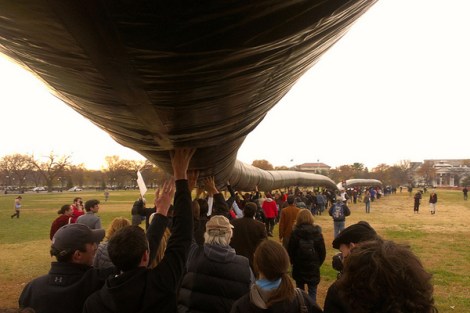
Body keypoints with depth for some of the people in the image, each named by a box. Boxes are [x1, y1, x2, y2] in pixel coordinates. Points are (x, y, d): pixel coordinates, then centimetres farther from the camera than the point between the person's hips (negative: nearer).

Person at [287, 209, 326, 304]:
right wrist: (318, 263, 12)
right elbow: (323, 252, -3)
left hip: (299, 268, 1)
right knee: (312, 292, 6)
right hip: (313, 268, 0)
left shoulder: (295, 233, -10)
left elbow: (290, 251, -6)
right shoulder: (317, 233, -6)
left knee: (300, 291, 18)